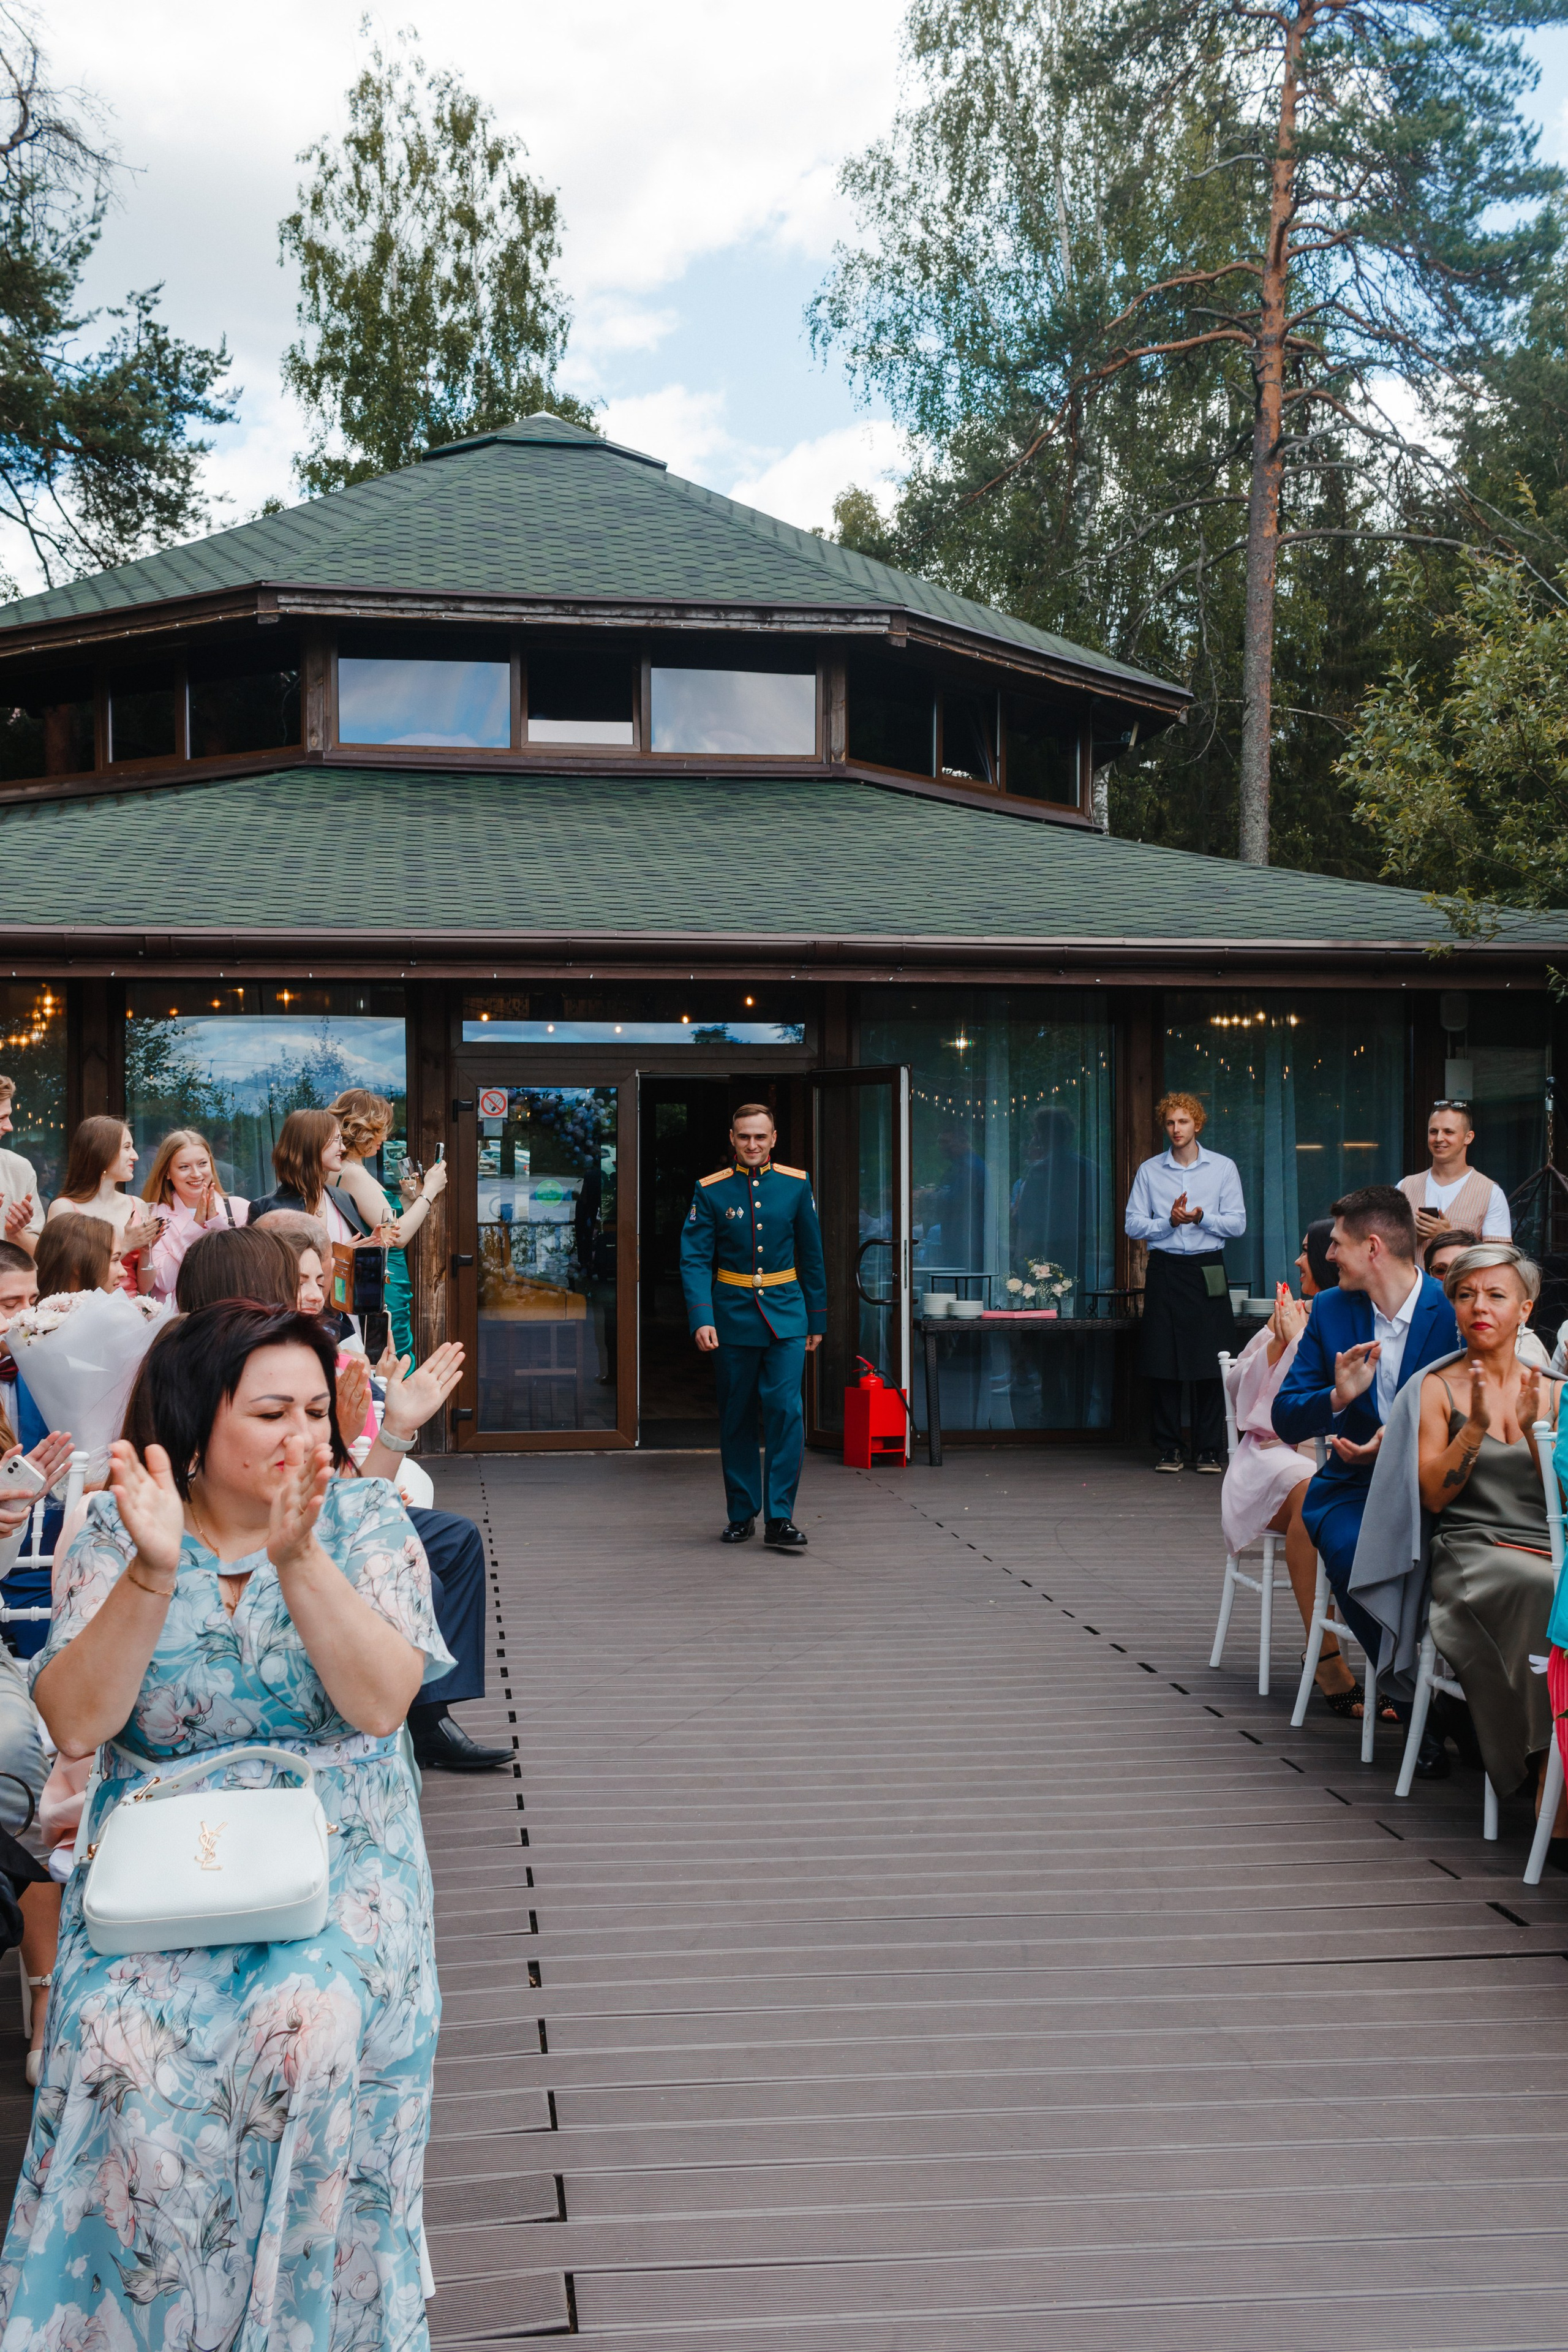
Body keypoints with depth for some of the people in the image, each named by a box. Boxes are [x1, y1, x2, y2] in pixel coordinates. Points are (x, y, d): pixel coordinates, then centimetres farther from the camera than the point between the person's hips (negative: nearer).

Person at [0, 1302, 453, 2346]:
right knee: (121, 2037, -27)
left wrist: (296, 1556, -23)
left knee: (313, 2028, -28)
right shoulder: (117, 1531, 2)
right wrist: (152, 1569, -21)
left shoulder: (364, 1517, 1)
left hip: (340, 1846, 0)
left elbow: (381, 1704, -12)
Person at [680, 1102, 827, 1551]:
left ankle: (780, 1518, -6)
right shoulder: (710, 1191, -2)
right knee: (736, 1418, 7)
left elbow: (812, 1257, 9)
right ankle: (742, 1514, 19)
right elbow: (695, 1260, -6)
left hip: (786, 1316, 0)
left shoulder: (796, 1184, 3)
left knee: (786, 1409, -11)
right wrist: (701, 1319, -19)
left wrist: (817, 1320, 10)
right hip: (733, 1317, 0)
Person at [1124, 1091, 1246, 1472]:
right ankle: (1168, 1450, 8)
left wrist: (1201, 1218, -14)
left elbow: (1237, 1224, 3)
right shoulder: (1149, 1170, 9)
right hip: (1164, 1270, 1)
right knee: (1163, 1367, 0)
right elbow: (1133, 1225, 5)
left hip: (1207, 1272, -1)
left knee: (1210, 1366, -3)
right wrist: (1169, 1221, -11)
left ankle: (1208, 1451, 3)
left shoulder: (1223, 1168, 7)